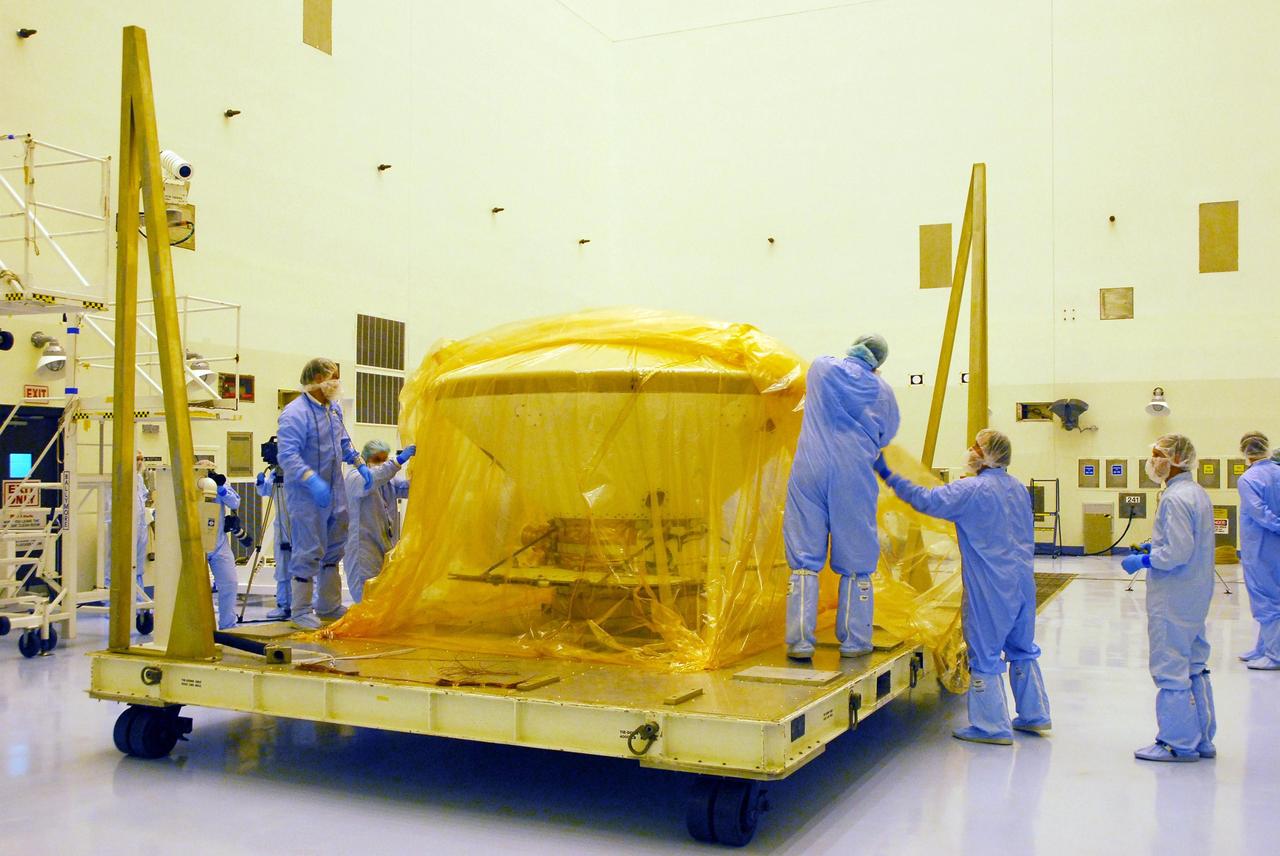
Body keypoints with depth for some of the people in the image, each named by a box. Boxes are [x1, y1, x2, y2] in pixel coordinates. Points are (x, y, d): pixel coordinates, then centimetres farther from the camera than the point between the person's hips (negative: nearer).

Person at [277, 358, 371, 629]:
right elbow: (288, 455, -27)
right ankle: (301, 610, 10)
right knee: (308, 551, -4)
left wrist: (360, 464, 18)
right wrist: (312, 481, -37)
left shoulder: (334, 408, 9)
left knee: (334, 548, 17)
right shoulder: (295, 413, -19)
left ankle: (329, 605, 31)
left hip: (335, 492, 9)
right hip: (306, 495, -9)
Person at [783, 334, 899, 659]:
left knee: (804, 558, 3)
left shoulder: (821, 367, 8)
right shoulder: (881, 390, 6)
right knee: (855, 562, 9)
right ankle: (854, 641, 12)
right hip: (855, 478, -1)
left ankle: (800, 642, 0)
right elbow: (887, 435, 18)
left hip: (810, 471, 1)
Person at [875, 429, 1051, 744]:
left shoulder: (972, 490, -15)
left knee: (985, 653, 2)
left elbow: (926, 500, -18)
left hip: (990, 588, -8)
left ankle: (992, 726, 8)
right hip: (1022, 583, 8)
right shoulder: (1019, 488, 10)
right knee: (1022, 648, 19)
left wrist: (887, 475, -12)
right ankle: (1034, 715, 28)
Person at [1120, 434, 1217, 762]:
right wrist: (1155, 548, 15)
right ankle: (1201, 740, 26)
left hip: (1173, 599, -10)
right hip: (1197, 596, 10)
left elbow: (1177, 552, -24)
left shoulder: (1175, 498, -19)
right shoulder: (1199, 493, 12)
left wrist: (1143, 560, -11)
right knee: (1194, 668, 17)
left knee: (1170, 670, 0)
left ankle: (1179, 744, 8)